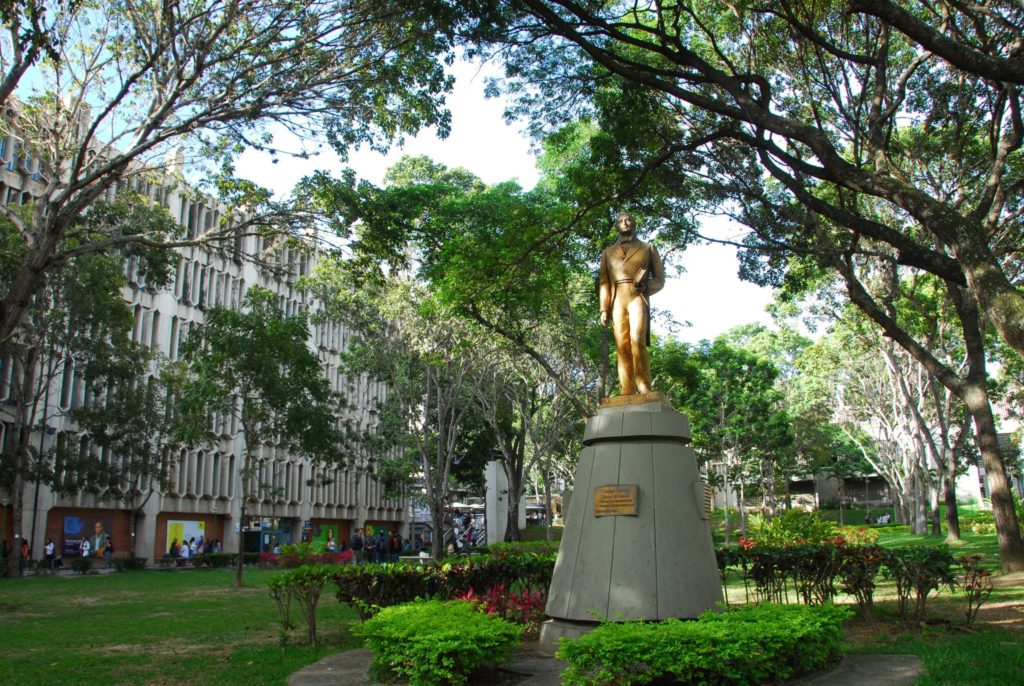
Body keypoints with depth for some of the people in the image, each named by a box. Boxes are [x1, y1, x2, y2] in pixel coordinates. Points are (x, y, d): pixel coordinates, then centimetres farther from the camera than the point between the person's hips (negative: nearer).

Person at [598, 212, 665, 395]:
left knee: (637, 340, -23)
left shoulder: (648, 248, 20)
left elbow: (660, 279, 15)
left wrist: (645, 286, -7)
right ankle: (627, 392, -13)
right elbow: (604, 282, 14)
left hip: (638, 297, -2)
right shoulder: (608, 252, 23)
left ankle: (644, 389, -25)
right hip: (617, 300, 2)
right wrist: (604, 309, 0)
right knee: (622, 345, -8)